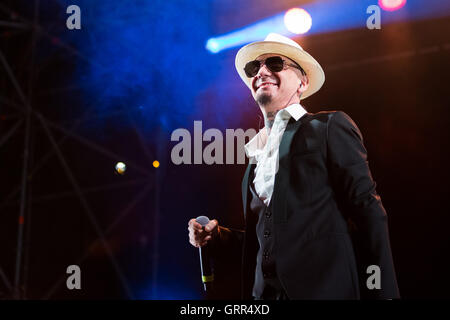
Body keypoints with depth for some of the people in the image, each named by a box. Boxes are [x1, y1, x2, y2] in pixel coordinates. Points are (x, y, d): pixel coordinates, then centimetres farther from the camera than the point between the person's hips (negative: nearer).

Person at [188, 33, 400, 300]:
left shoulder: (330, 128, -2)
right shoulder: (256, 153, 16)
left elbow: (368, 213, -10)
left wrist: (382, 293, -15)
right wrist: (217, 236, 4)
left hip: (323, 288, -6)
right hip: (264, 291, 6)